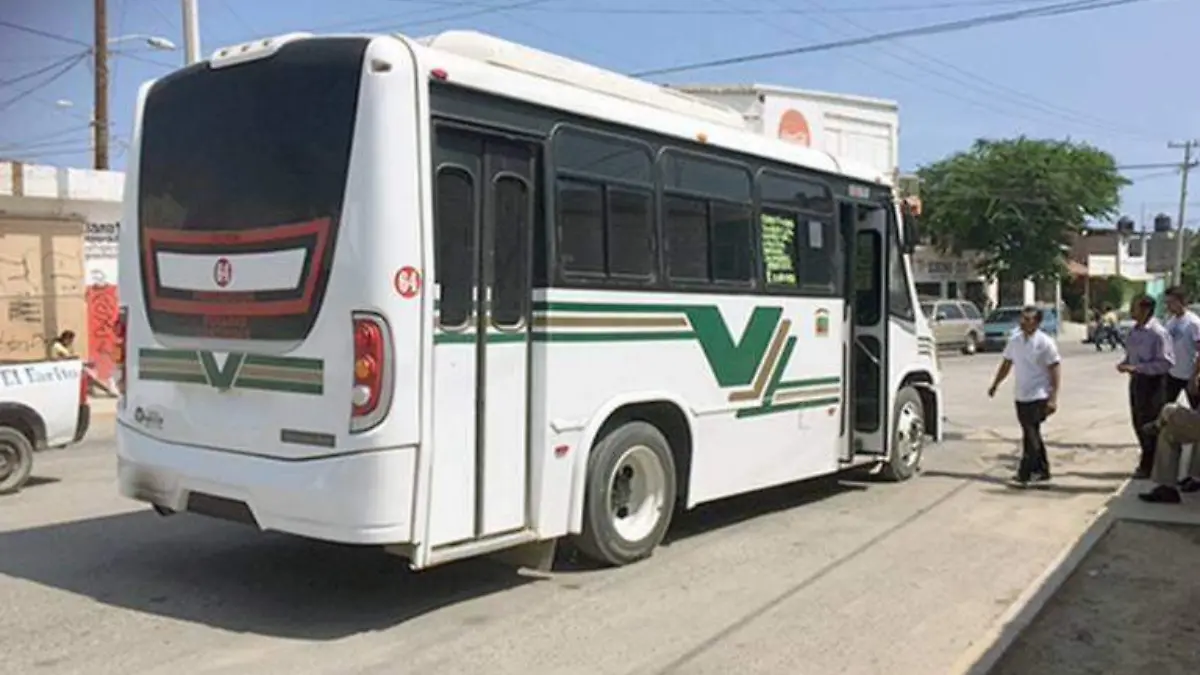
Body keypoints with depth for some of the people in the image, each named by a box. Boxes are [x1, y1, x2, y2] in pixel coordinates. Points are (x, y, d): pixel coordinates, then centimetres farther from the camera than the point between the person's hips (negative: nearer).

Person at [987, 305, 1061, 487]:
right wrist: (995, 385, 16)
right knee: (1032, 435, 13)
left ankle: (1024, 474, -5)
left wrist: (1053, 398, -16)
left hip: (1038, 397, -7)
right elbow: (1006, 364, 17)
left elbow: (1054, 371, -11)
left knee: (1031, 435, -8)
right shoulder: (1015, 340, 7)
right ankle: (1042, 472, 24)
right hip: (1020, 396, 7)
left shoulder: (1045, 343, -11)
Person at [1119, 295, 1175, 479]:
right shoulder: (1134, 330, 6)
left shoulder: (1158, 333, -19)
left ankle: (1148, 467, 16)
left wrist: (1137, 368, -25)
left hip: (1151, 382, -8)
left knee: (1149, 426, 3)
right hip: (1136, 380, 8)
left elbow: (1166, 362, -21)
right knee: (1139, 423, 17)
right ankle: (1148, 462, 33)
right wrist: (1125, 363, -2)